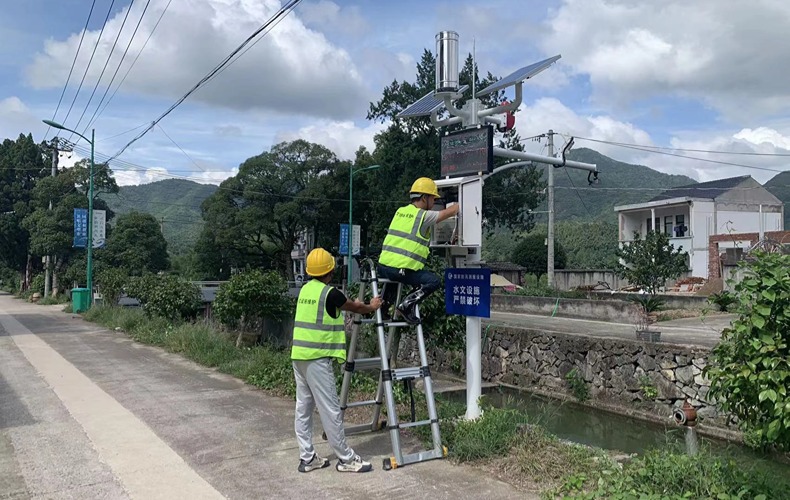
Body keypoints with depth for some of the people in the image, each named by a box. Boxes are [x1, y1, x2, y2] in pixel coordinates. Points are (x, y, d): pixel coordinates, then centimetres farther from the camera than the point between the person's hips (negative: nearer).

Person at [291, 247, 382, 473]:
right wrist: (371, 307, 26)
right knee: (330, 410, -1)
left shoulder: (306, 290, 11)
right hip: (316, 358, -8)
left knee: (303, 408, 11)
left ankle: (307, 458, 18)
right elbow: (354, 307, 6)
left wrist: (356, 305, 40)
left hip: (298, 356, 9)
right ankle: (346, 459, 8)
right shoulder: (330, 293, -12)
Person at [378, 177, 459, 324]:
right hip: (403, 270, -7)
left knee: (392, 276, 39)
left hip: (383, 266, 7)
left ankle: (383, 305, 27)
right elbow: (451, 212, 3)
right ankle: (407, 305, -8)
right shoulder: (424, 216, -5)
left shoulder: (400, 211, 16)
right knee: (434, 281, 4)